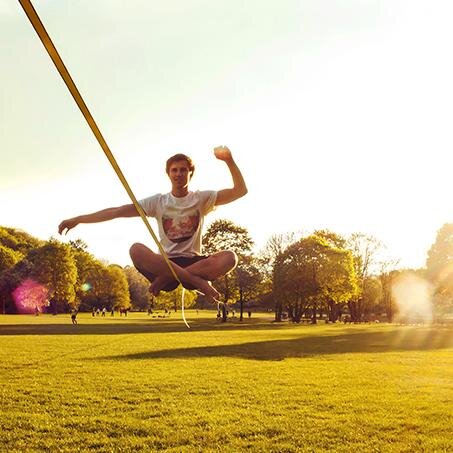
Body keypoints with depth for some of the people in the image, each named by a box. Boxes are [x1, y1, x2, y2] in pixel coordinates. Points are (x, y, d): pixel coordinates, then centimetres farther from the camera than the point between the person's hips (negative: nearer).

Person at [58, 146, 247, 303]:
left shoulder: (202, 199, 6)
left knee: (230, 257, -32)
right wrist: (79, 219, -7)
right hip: (166, 263, 0)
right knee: (136, 250, -32)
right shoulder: (158, 202, 7)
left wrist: (229, 161, -19)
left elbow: (240, 190, -3)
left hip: (195, 262, 0)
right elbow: (118, 211, 0)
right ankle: (197, 281, -33)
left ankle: (166, 279, -28)